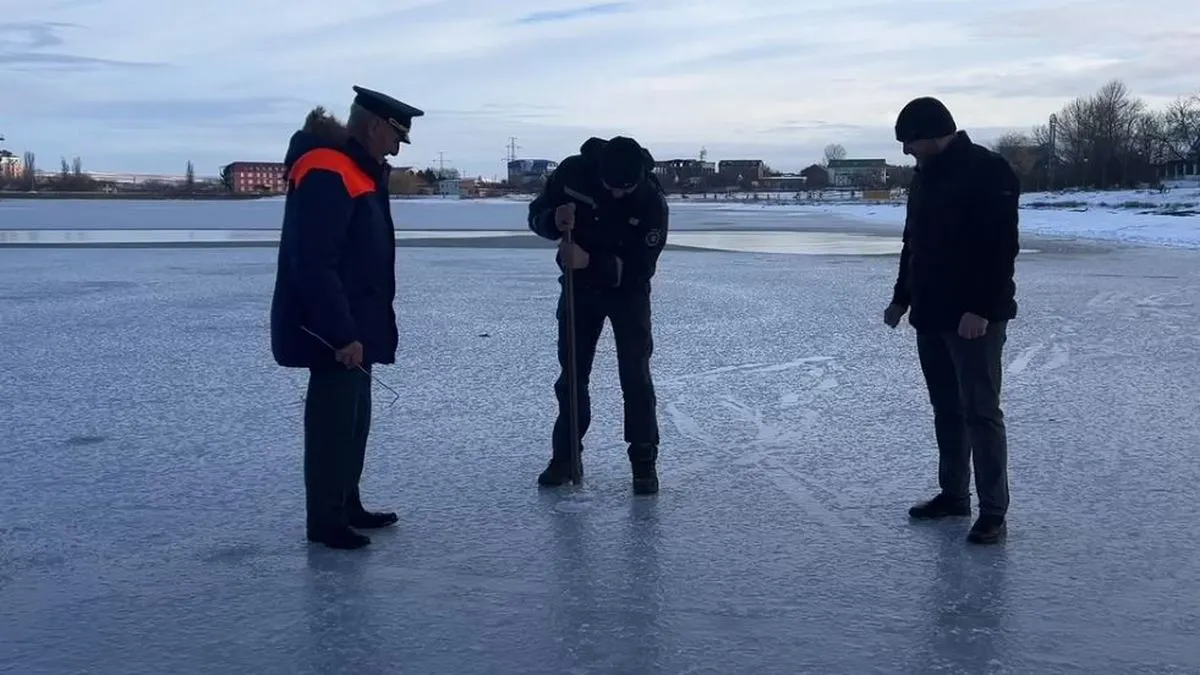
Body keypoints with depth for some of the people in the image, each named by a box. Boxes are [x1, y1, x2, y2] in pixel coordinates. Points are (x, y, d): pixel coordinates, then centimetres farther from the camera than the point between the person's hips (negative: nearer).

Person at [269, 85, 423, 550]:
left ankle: (347, 506, 28)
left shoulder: (358, 171, 15)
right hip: (333, 333, -11)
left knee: (353, 418, 17)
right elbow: (314, 264, -26)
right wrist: (341, 333, -27)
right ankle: (326, 521, 5)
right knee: (334, 421, -4)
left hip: (353, 326, 11)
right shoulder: (327, 173, -19)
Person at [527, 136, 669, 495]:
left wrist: (590, 261, -39)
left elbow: (640, 268, -27)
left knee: (636, 376, -7)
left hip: (628, 291, -3)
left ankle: (644, 461, 3)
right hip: (579, 286, 3)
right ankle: (565, 455, 18)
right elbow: (537, 214, -6)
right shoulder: (573, 172, -18)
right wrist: (555, 221, -29)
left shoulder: (653, 202, -25)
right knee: (571, 374, 7)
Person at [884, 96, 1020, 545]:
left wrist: (982, 309, -24)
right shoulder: (925, 176, 13)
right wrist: (902, 298, 18)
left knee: (980, 412, -6)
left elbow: (1001, 247, -20)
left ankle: (993, 512, 0)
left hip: (974, 318, -8)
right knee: (946, 410, 14)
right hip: (931, 316, 9)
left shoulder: (988, 171, -14)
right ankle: (953, 494, 25)